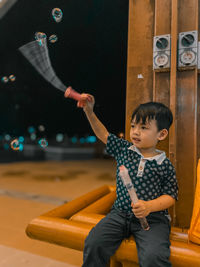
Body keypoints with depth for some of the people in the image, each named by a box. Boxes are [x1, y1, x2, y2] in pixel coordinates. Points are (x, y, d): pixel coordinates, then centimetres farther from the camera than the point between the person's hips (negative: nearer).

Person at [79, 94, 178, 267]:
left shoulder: (165, 165, -6)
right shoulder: (124, 149, 4)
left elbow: (170, 195, -2)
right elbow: (104, 135, 13)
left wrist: (149, 206, -20)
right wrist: (89, 112, 5)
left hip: (152, 218, -3)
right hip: (120, 213, 3)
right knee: (93, 244, -17)